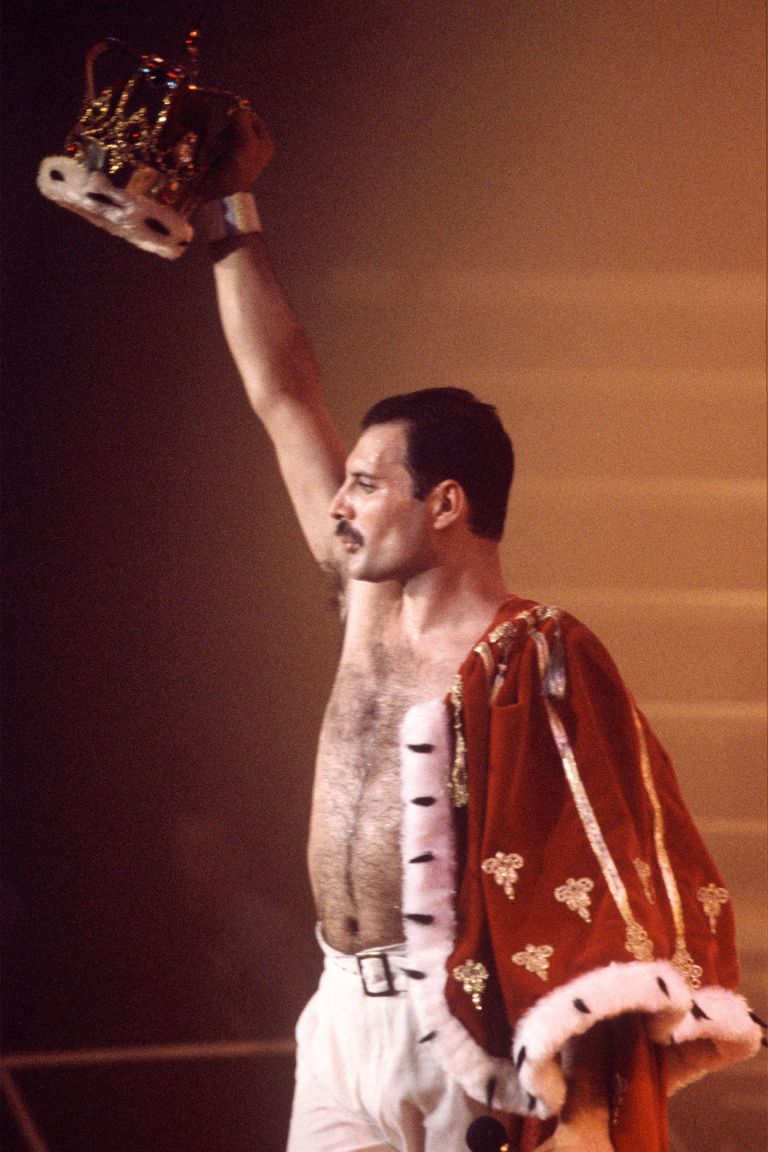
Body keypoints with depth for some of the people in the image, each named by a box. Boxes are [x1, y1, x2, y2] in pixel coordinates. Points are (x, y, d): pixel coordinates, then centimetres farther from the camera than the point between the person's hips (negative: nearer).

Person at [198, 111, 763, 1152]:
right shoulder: (371, 603, 9)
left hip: (473, 1031, -6)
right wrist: (230, 214, 17)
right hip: (345, 1019, 6)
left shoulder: (540, 667, -11)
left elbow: (610, 886, -14)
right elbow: (281, 395, 15)